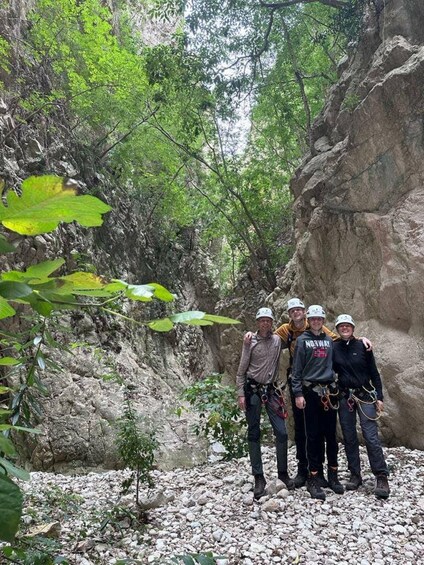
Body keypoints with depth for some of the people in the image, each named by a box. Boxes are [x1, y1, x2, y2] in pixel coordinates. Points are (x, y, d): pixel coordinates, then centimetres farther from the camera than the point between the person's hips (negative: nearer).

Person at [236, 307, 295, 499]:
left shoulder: (277, 340, 5)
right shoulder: (250, 341, -2)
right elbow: (241, 370, -2)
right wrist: (240, 393, -9)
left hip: (271, 390, 3)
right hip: (252, 390, -2)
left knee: (281, 433, 0)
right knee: (254, 434, 4)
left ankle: (283, 473, 19)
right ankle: (259, 478, 13)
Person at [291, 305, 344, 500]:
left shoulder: (329, 340, 12)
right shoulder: (302, 340, 0)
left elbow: (333, 364, 17)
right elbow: (296, 369, -4)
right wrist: (298, 393, -9)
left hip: (329, 391, 4)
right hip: (310, 392, -4)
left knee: (331, 434, 8)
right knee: (313, 436, 0)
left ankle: (333, 475, 20)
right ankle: (313, 479, 8)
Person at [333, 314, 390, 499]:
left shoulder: (362, 347, 0)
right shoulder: (333, 349, 3)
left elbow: (374, 373, 2)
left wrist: (379, 397, -1)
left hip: (365, 396, -2)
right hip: (344, 398, 2)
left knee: (371, 437, -7)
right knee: (349, 438, 8)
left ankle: (382, 478, 2)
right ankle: (355, 475, 20)